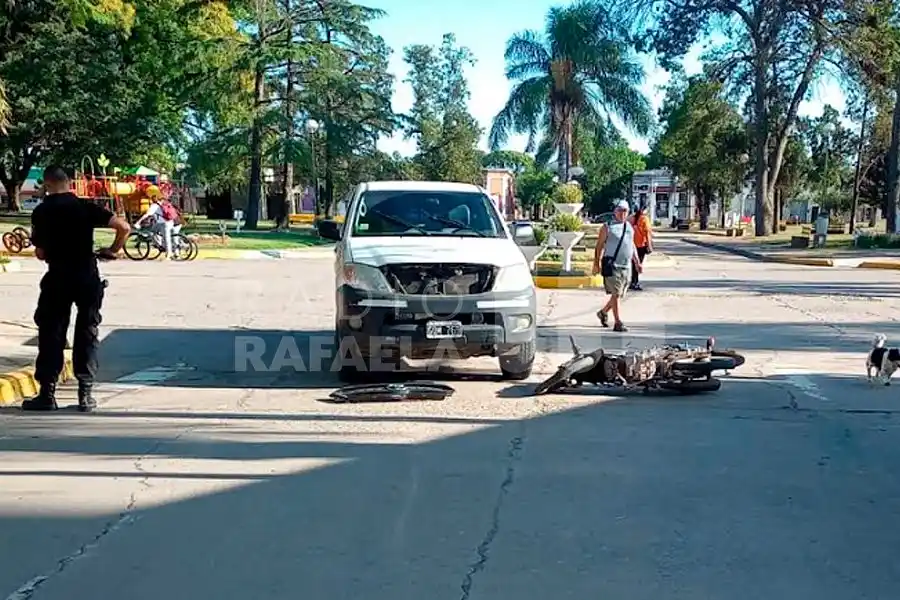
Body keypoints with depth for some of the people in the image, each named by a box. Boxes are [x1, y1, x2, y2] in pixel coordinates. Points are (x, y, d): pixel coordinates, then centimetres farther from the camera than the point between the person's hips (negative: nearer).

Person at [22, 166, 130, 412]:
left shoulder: (41, 212, -1)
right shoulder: (85, 207, -1)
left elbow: (40, 253, -1)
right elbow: (124, 227, -9)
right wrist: (113, 250, 5)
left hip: (57, 279, -1)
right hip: (87, 278, 1)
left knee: (51, 335, 8)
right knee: (86, 335, 8)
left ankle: (47, 394, 8)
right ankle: (86, 394, 8)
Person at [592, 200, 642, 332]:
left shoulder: (630, 228, 15)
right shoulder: (608, 228, -3)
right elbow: (599, 246, -5)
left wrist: (637, 262, 20)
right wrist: (596, 263, -12)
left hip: (626, 266, 6)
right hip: (612, 265, -6)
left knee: (620, 295, 11)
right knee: (616, 294, -8)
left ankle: (603, 312, 33)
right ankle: (618, 323, -5)